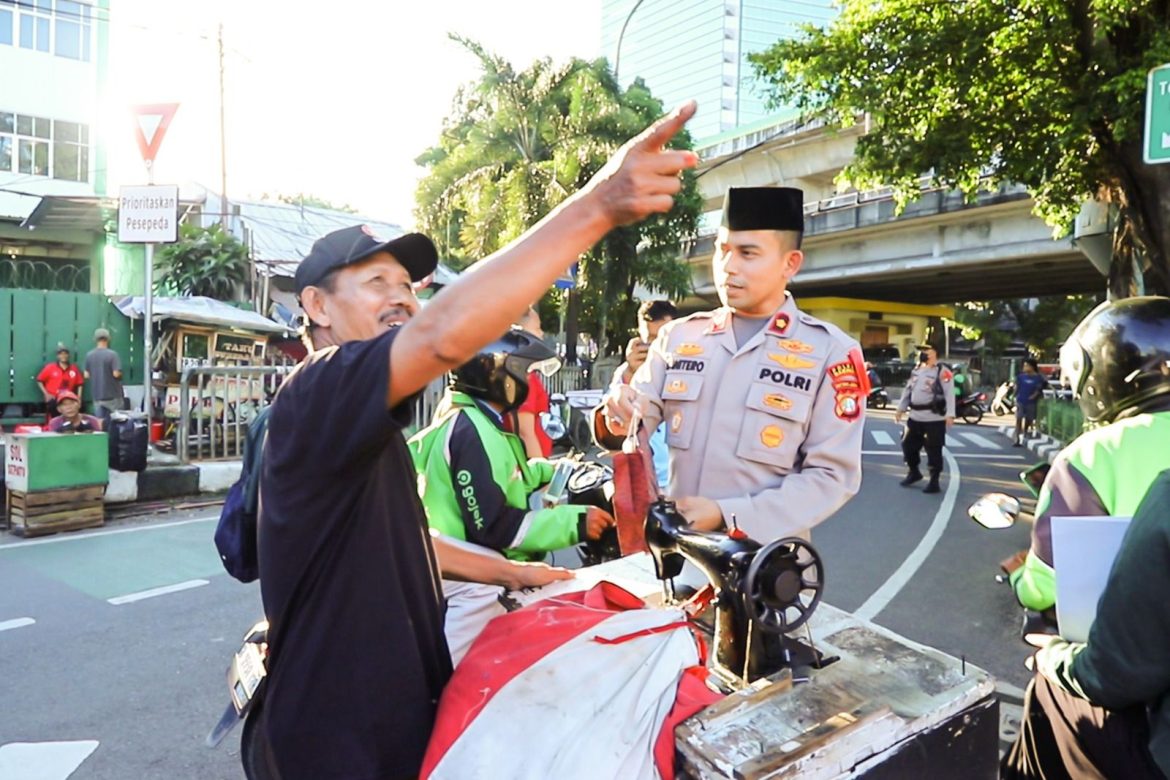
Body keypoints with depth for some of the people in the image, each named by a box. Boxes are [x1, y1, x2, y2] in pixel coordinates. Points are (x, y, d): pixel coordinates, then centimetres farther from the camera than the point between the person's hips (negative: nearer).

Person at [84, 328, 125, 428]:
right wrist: (120, 375, 4)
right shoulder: (112, 354, -13)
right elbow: (116, 374, -18)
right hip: (112, 395, -4)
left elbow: (86, 375, 5)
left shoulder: (89, 355, 2)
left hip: (96, 395, 4)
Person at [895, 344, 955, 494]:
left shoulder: (942, 372, -9)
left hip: (934, 419, -7)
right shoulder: (916, 371, 14)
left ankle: (934, 481, 9)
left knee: (934, 450, -1)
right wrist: (901, 409, 14)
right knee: (908, 445, 14)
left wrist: (950, 415, -22)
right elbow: (907, 391, 19)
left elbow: (949, 394, -14)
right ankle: (914, 473, 34)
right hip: (915, 418, 7)